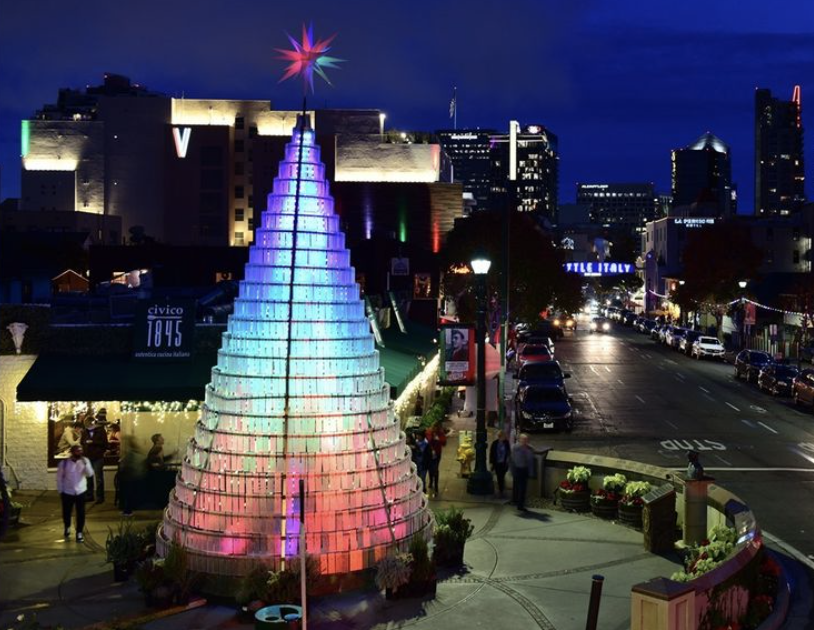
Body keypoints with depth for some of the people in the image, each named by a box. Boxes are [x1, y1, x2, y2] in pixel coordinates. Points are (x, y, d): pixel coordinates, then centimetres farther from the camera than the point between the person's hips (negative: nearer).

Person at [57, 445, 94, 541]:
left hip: (80, 491, 0)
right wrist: (60, 491, 1)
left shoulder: (85, 461, -6)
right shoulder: (64, 462, -10)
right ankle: (67, 528, 40)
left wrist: (85, 463, -26)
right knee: (66, 512, 12)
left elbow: (90, 474, -15)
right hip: (67, 492, 0)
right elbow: (59, 477, -1)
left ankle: (79, 532, 16)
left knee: (81, 513, 1)